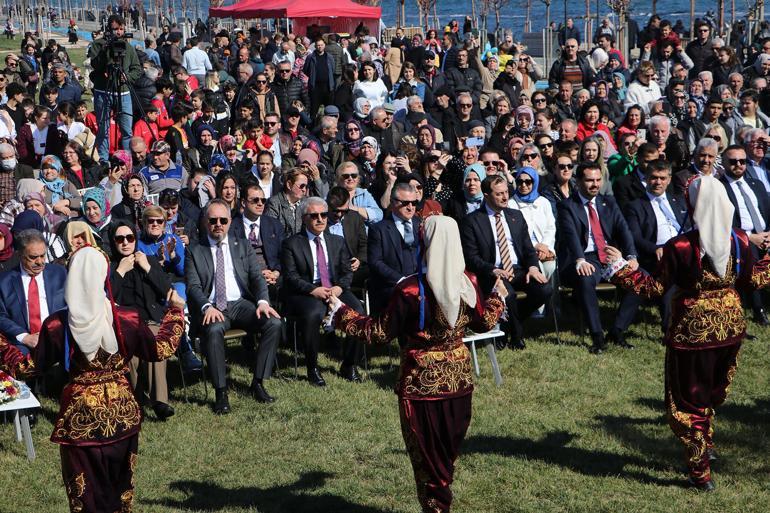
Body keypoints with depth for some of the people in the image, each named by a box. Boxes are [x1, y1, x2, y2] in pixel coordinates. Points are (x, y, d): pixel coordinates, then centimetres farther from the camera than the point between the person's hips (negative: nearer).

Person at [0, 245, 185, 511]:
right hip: (122, 412, 2)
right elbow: (160, 350, 2)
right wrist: (175, 312, 15)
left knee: (84, 490, 12)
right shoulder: (127, 319, -11)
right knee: (120, 486, 20)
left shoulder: (57, 325, -13)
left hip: (79, 414, -2)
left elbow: (29, 366, -4)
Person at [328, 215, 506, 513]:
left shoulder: (410, 290, -22)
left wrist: (342, 314, -1)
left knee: (426, 455, 12)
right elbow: (484, 323, 8)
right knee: (448, 452, 20)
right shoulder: (468, 283, -7)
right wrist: (498, 297, 28)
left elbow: (380, 333, -13)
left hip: (422, 382, -5)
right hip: (458, 379, 5)